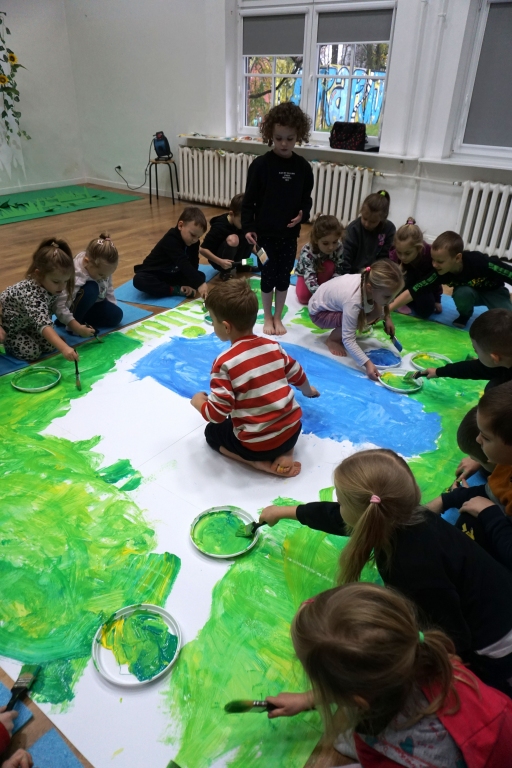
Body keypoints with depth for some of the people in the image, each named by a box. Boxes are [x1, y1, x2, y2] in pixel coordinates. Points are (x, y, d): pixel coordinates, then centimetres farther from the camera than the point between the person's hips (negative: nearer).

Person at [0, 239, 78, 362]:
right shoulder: (33, 295, -43)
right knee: (32, 352, -18)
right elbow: (43, 323, -56)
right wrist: (64, 348, -68)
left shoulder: (51, 286, -17)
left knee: (50, 346, -2)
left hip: (26, 322, 7)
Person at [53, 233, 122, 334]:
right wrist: (77, 327, -44)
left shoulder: (102, 267, -17)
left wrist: (113, 306, 1)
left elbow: (108, 288, 4)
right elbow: (59, 307, -42)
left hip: (93, 303, 7)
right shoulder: (76, 277, -39)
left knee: (116, 315, -12)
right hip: (74, 307, -7)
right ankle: (73, 325, -19)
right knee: (91, 289, -36)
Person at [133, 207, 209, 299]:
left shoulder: (194, 243, -7)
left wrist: (190, 283, -27)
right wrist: (199, 283, -50)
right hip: (153, 274, -6)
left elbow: (193, 264, -10)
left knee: (200, 276, -10)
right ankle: (176, 290, -35)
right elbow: (183, 263, -41)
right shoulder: (171, 240, -30)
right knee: (139, 280, -37)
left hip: (173, 275, 6)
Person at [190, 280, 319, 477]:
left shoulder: (225, 362, -18)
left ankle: (259, 461, 3)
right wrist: (308, 391, 38)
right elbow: (298, 375, 15)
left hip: (257, 444, -4)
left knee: (212, 432, 23)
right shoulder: (274, 347, -1)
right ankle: (285, 453, 11)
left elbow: (216, 414, -18)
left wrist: (198, 401, 4)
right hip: (293, 430, 4)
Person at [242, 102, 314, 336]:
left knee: (284, 276, 10)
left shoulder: (303, 167, 0)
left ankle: (278, 317, 27)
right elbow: (249, 199, -6)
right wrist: (248, 227, -13)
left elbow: (306, 198, 8)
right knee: (268, 276, 7)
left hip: (289, 233, 3)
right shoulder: (260, 164, -8)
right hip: (265, 232, -2)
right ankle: (267, 317, 25)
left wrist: (303, 214, -12)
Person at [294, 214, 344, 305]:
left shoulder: (339, 248, -31)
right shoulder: (307, 252, -39)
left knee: (330, 265, -32)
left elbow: (338, 272, -27)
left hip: (323, 274, 2)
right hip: (306, 273, -2)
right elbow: (309, 277, -45)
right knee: (303, 297, -26)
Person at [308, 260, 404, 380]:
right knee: (357, 320, -32)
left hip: (333, 301, 7)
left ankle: (342, 330, 9)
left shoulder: (368, 281, -21)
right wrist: (367, 363, -47)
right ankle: (332, 339, -5)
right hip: (319, 312, -7)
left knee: (376, 311, -10)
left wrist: (387, 318, -2)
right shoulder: (353, 301, -42)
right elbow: (348, 340, -41)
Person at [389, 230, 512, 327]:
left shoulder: (482, 262, -38)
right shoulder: (439, 273, -30)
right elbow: (411, 292, -32)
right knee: (462, 292, -34)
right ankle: (464, 315, -3)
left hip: (494, 291, -3)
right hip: (471, 291, 3)